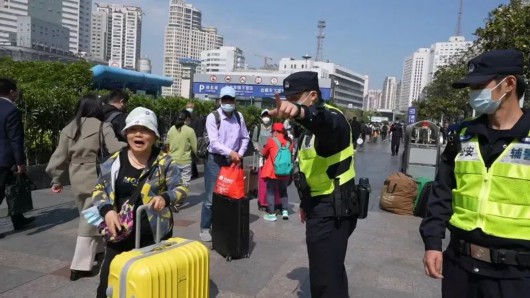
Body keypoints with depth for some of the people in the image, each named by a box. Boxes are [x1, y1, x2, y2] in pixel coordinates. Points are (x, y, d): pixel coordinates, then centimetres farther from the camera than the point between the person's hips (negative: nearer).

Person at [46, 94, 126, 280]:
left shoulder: (69, 129, 8)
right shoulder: (102, 127, -7)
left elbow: (60, 156, 10)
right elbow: (115, 148, -17)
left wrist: (57, 180, 17)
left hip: (77, 180, 6)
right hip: (96, 179, -5)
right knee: (90, 221, -1)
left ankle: (98, 250, 36)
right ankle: (79, 266, 1)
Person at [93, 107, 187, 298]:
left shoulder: (164, 162, -7)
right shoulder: (115, 161, -1)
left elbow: (180, 189, -3)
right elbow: (99, 189, 7)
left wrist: (165, 197, -24)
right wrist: (107, 210, -12)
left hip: (154, 234, -2)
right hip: (120, 233, 2)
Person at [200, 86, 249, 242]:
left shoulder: (239, 117, 4)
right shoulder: (213, 117, -11)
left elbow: (245, 138, 12)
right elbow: (214, 142, -19)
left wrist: (240, 154, -1)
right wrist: (230, 152, -28)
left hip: (233, 160, 5)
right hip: (215, 160, -4)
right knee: (211, 196, 0)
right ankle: (205, 228, 13)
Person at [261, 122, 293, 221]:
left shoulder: (271, 140, -4)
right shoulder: (289, 141, 5)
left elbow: (265, 153, 8)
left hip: (273, 171, -4)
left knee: (271, 191, 5)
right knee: (283, 191, 19)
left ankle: (271, 214, 4)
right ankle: (285, 211, 12)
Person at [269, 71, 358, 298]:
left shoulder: (331, 117, -16)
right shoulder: (311, 126, 14)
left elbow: (324, 122, -43)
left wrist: (300, 112, -63)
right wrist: (305, 204, 19)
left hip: (332, 210, -10)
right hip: (322, 206, 10)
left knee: (324, 279, -6)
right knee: (331, 269, 25)